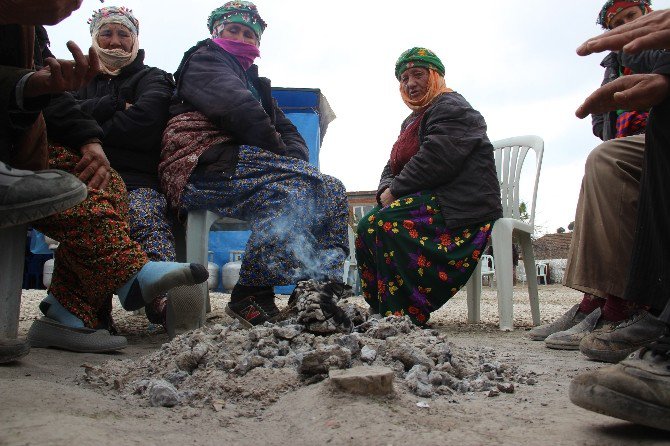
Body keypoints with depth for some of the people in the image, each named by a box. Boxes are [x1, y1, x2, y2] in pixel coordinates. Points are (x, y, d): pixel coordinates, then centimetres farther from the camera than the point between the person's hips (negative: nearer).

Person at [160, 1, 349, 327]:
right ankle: (249, 297, -30)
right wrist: (283, 159, -10)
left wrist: (293, 162, -4)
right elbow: (239, 109, -12)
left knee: (331, 190, -7)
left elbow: (289, 133, 19)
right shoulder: (204, 60, 10)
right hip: (202, 168, -8)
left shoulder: (254, 82, 34)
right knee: (294, 182, -30)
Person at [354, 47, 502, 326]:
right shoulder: (411, 121, 26)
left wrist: (395, 191, -14)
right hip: (431, 200, 9)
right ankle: (380, 311, -11)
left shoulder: (451, 107, -5)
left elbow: (436, 160, -20)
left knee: (383, 223, -29)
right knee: (367, 225, -9)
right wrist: (386, 191, -4)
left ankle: (405, 314, -26)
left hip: (461, 205, -9)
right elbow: (393, 166, 19)